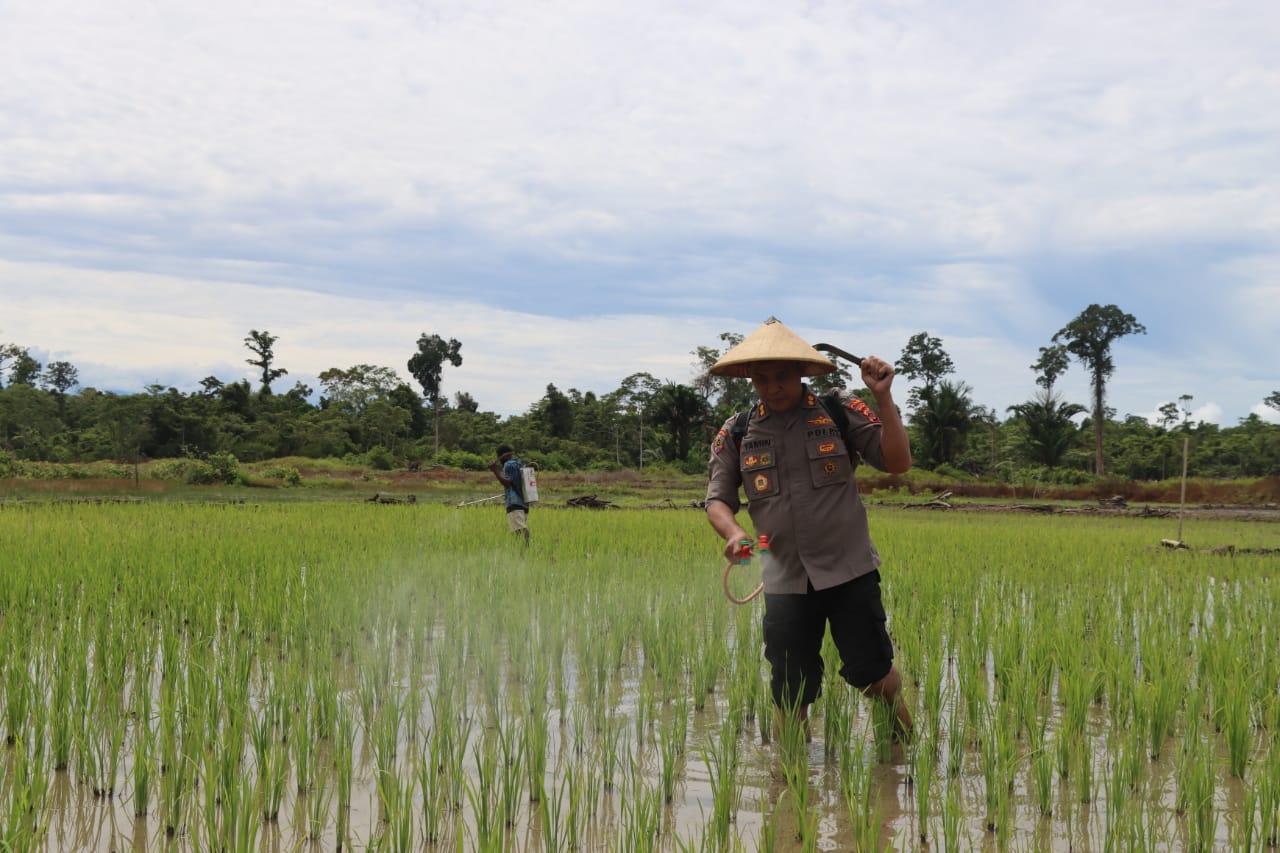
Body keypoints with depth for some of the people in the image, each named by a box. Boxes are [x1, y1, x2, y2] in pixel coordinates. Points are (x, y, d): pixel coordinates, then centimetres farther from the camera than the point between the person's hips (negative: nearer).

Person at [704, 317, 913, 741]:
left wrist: (883, 397, -16)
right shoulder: (736, 434, 3)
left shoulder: (841, 413, -3)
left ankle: (902, 731, 37)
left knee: (870, 673, 3)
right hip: (784, 579, 2)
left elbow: (898, 462, -6)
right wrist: (732, 532, -14)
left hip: (850, 570, -2)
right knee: (790, 694, 7)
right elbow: (718, 500, 7)